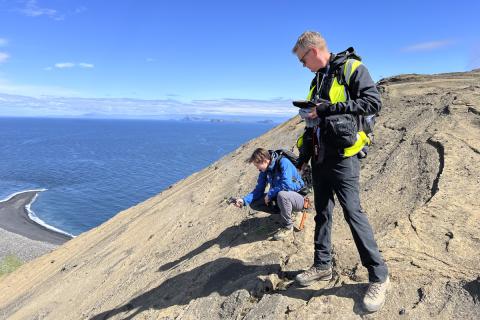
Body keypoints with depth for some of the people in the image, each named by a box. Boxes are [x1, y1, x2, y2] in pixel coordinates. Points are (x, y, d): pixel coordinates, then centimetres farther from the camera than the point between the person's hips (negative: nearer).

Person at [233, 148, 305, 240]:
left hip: (298, 198, -7)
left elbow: (286, 185, -33)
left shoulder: (283, 162, -23)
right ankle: (284, 212, 6)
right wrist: (244, 200, -14)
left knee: (282, 194, -39)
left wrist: (269, 194, -22)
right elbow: (259, 190, 1)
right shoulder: (264, 171, -1)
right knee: (254, 203, -4)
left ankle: (287, 227, -15)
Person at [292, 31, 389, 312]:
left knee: (353, 212, -8)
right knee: (322, 212, 12)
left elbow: (374, 102, -16)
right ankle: (322, 266, 26)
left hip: (342, 156, -8)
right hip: (320, 156, 8)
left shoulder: (351, 68, -4)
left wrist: (330, 108, -18)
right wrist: (304, 155, 19)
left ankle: (379, 276, 7)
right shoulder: (318, 79, 18)